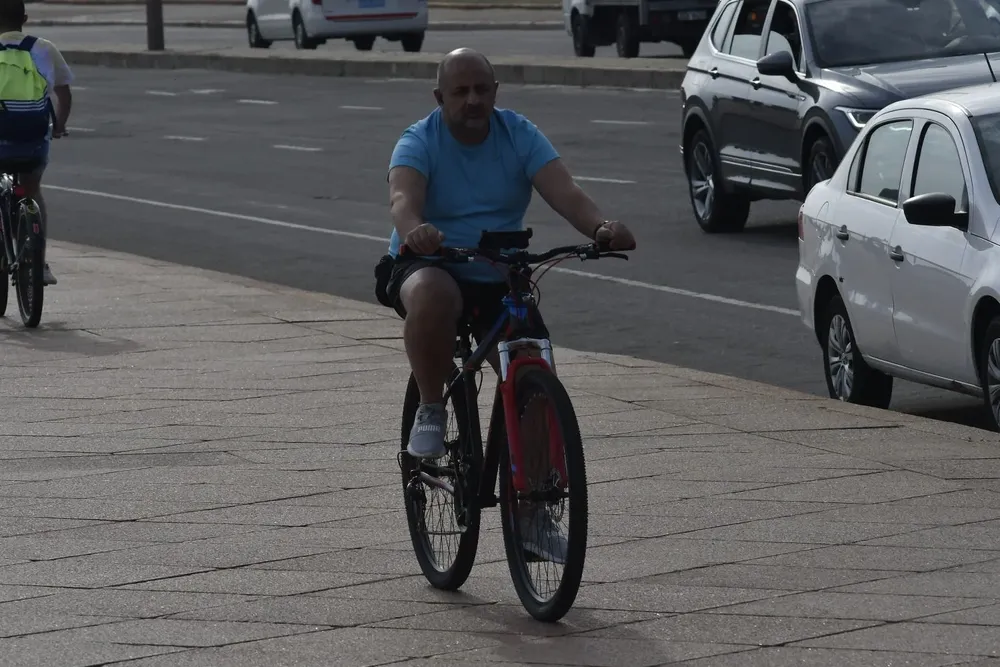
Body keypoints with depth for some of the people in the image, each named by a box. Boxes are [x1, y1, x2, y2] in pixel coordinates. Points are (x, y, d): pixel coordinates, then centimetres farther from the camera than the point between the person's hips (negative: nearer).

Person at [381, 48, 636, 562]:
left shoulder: (519, 135, -4)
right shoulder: (419, 142, -11)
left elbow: (564, 192, -19)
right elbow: (403, 198, -31)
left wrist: (601, 227, -41)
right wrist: (414, 230, -56)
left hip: (501, 279, 3)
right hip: (426, 266, -3)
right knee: (433, 295, -40)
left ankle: (531, 511, 4)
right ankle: (430, 410, -18)